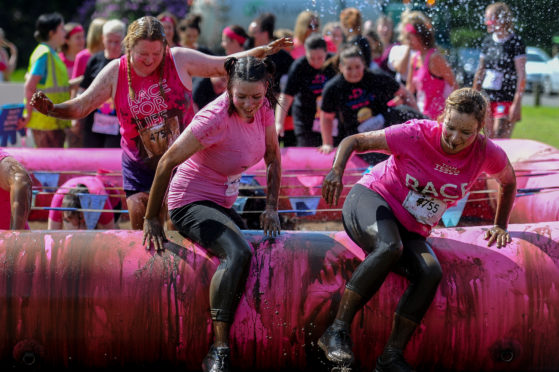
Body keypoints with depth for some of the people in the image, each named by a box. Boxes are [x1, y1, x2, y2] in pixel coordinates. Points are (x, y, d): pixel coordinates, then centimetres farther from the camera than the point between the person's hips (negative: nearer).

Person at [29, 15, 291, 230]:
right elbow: (81, 107, -4)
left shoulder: (180, 60, -10)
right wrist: (51, 109, -22)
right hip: (140, 167, 1)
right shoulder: (115, 73, -8)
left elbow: (224, 65, -1)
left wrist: (264, 51, -9)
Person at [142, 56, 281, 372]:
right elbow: (168, 161, -23)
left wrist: (272, 207, 1)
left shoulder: (263, 108, -6)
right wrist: (152, 219, -17)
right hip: (192, 203, -9)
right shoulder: (216, 118, -26)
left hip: (224, 204, 9)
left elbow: (273, 156, 9)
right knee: (239, 253, -34)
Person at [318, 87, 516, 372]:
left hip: (411, 230, 4)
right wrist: (336, 170, -30)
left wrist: (500, 226, 17)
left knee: (431, 273, -29)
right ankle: (337, 332, -35)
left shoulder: (487, 154, -9)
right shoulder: (417, 135, -18)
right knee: (390, 246, -39)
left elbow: (508, 181, 16)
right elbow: (354, 141, -12)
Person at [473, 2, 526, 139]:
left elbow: (521, 75, -12)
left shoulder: (515, 42, -8)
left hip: (506, 100, -6)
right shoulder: (488, 41, 10)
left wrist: (517, 103, -17)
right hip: (487, 99, 6)